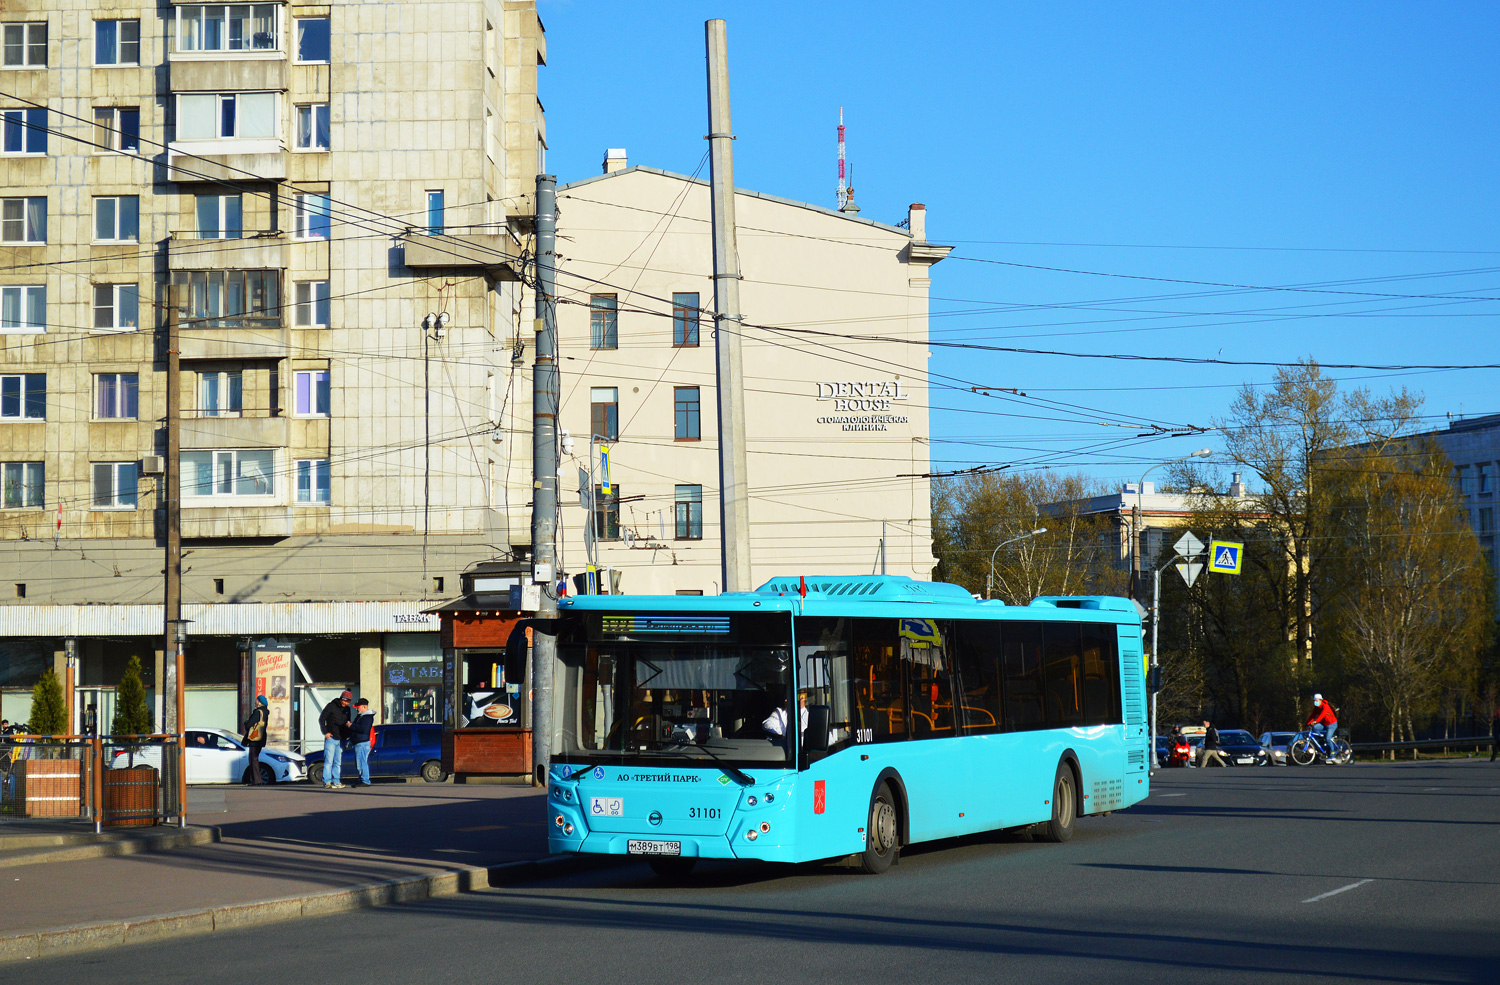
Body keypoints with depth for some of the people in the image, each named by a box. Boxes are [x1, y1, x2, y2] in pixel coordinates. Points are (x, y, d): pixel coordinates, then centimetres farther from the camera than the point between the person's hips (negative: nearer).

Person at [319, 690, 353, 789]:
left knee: (338, 762, 6)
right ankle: (327, 782, -8)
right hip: (331, 738, -6)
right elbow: (321, 719, -3)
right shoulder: (331, 706, -3)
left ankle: (336, 781, 9)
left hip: (341, 740, 6)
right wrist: (325, 732, -10)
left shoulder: (347, 709, 14)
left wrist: (347, 734, 8)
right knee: (329, 761, -8)